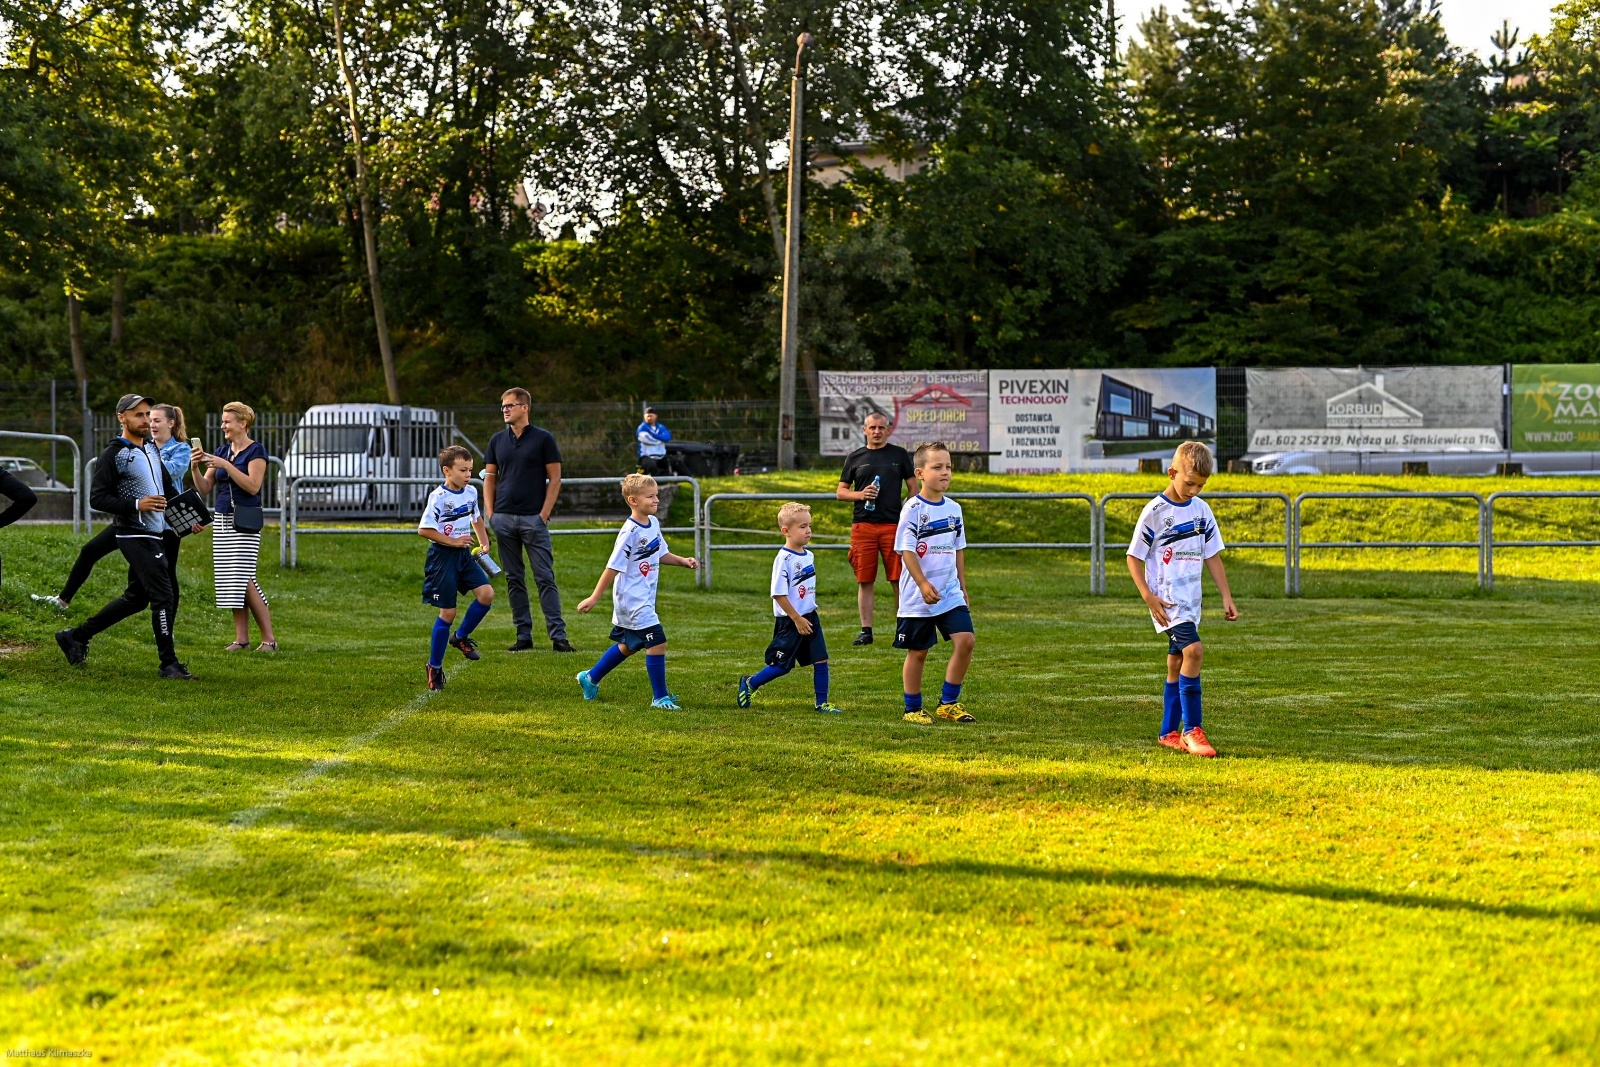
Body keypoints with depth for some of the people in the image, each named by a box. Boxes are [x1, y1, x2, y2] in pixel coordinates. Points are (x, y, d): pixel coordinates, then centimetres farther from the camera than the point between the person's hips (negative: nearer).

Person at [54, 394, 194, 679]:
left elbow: (168, 487, 24)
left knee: (136, 598, 15)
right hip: (135, 537, -9)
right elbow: (97, 498, -13)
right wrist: (136, 505, -23)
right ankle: (169, 664, -4)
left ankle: (76, 637, 25)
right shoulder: (114, 454, -10)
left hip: (157, 535, 9)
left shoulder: (151, 448, 15)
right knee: (164, 597, -11)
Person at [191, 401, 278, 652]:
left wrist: (226, 466, -20)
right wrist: (196, 468, -5)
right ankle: (241, 638, 7)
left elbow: (253, 485, -17)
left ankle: (269, 638, -7)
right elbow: (204, 488, 12)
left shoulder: (255, 451, -5)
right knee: (230, 582, 3)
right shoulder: (221, 452, 15)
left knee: (244, 580, -13)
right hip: (222, 519, 7)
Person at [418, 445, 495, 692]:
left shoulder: (471, 493, 5)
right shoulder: (439, 497, -16)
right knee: (448, 612, -4)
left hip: (464, 555, 6)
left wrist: (484, 542, 11)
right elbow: (424, 529, -18)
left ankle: (461, 637, 13)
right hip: (443, 557, -6)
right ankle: (434, 666, 10)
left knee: (486, 593, -11)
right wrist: (452, 541, -19)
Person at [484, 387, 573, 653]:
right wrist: (489, 512, 3)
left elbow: (555, 479, -2)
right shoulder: (498, 441, 10)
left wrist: (544, 513, -9)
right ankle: (523, 636, 11)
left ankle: (558, 635, -7)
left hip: (533, 519, -4)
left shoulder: (543, 439, -1)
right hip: (503, 518, 4)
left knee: (545, 578, -6)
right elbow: (490, 478, 14)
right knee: (514, 580, 6)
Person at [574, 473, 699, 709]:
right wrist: (594, 598, -16)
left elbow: (660, 555, 19)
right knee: (657, 643, -12)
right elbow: (613, 567, -18)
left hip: (644, 598, 10)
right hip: (632, 599, -10)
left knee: (628, 645, 22)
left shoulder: (653, 523, 5)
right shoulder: (630, 532, -20)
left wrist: (683, 561, 4)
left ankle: (590, 678, 39)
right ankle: (660, 697, -1)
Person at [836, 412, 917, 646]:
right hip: (863, 525, 1)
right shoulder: (855, 458, 11)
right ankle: (866, 631, 8)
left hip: (893, 524, -1)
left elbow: (913, 488, 10)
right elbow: (841, 491, 13)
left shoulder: (899, 455, 9)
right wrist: (860, 494, -7)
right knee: (864, 580, 2)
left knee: (899, 580, -3)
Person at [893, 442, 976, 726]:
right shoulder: (913, 508, -10)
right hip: (917, 596, -5)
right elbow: (906, 550, -14)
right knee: (918, 651, 3)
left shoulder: (953, 508, 8)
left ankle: (948, 703, 7)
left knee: (966, 640, -6)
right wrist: (924, 584, -22)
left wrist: (963, 588, 17)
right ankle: (913, 709, 17)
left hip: (950, 593, 5)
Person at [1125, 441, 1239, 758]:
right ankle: (1192, 730, -17)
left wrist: (1227, 597, 8)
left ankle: (1169, 733, 20)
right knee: (1193, 649, -22)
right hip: (1167, 599, -6)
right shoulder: (1155, 511, -9)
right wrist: (1148, 596, -15)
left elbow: (1212, 556, 14)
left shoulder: (1202, 510, 8)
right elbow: (1134, 557, -5)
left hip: (1191, 599, 6)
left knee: (1176, 664, 11)